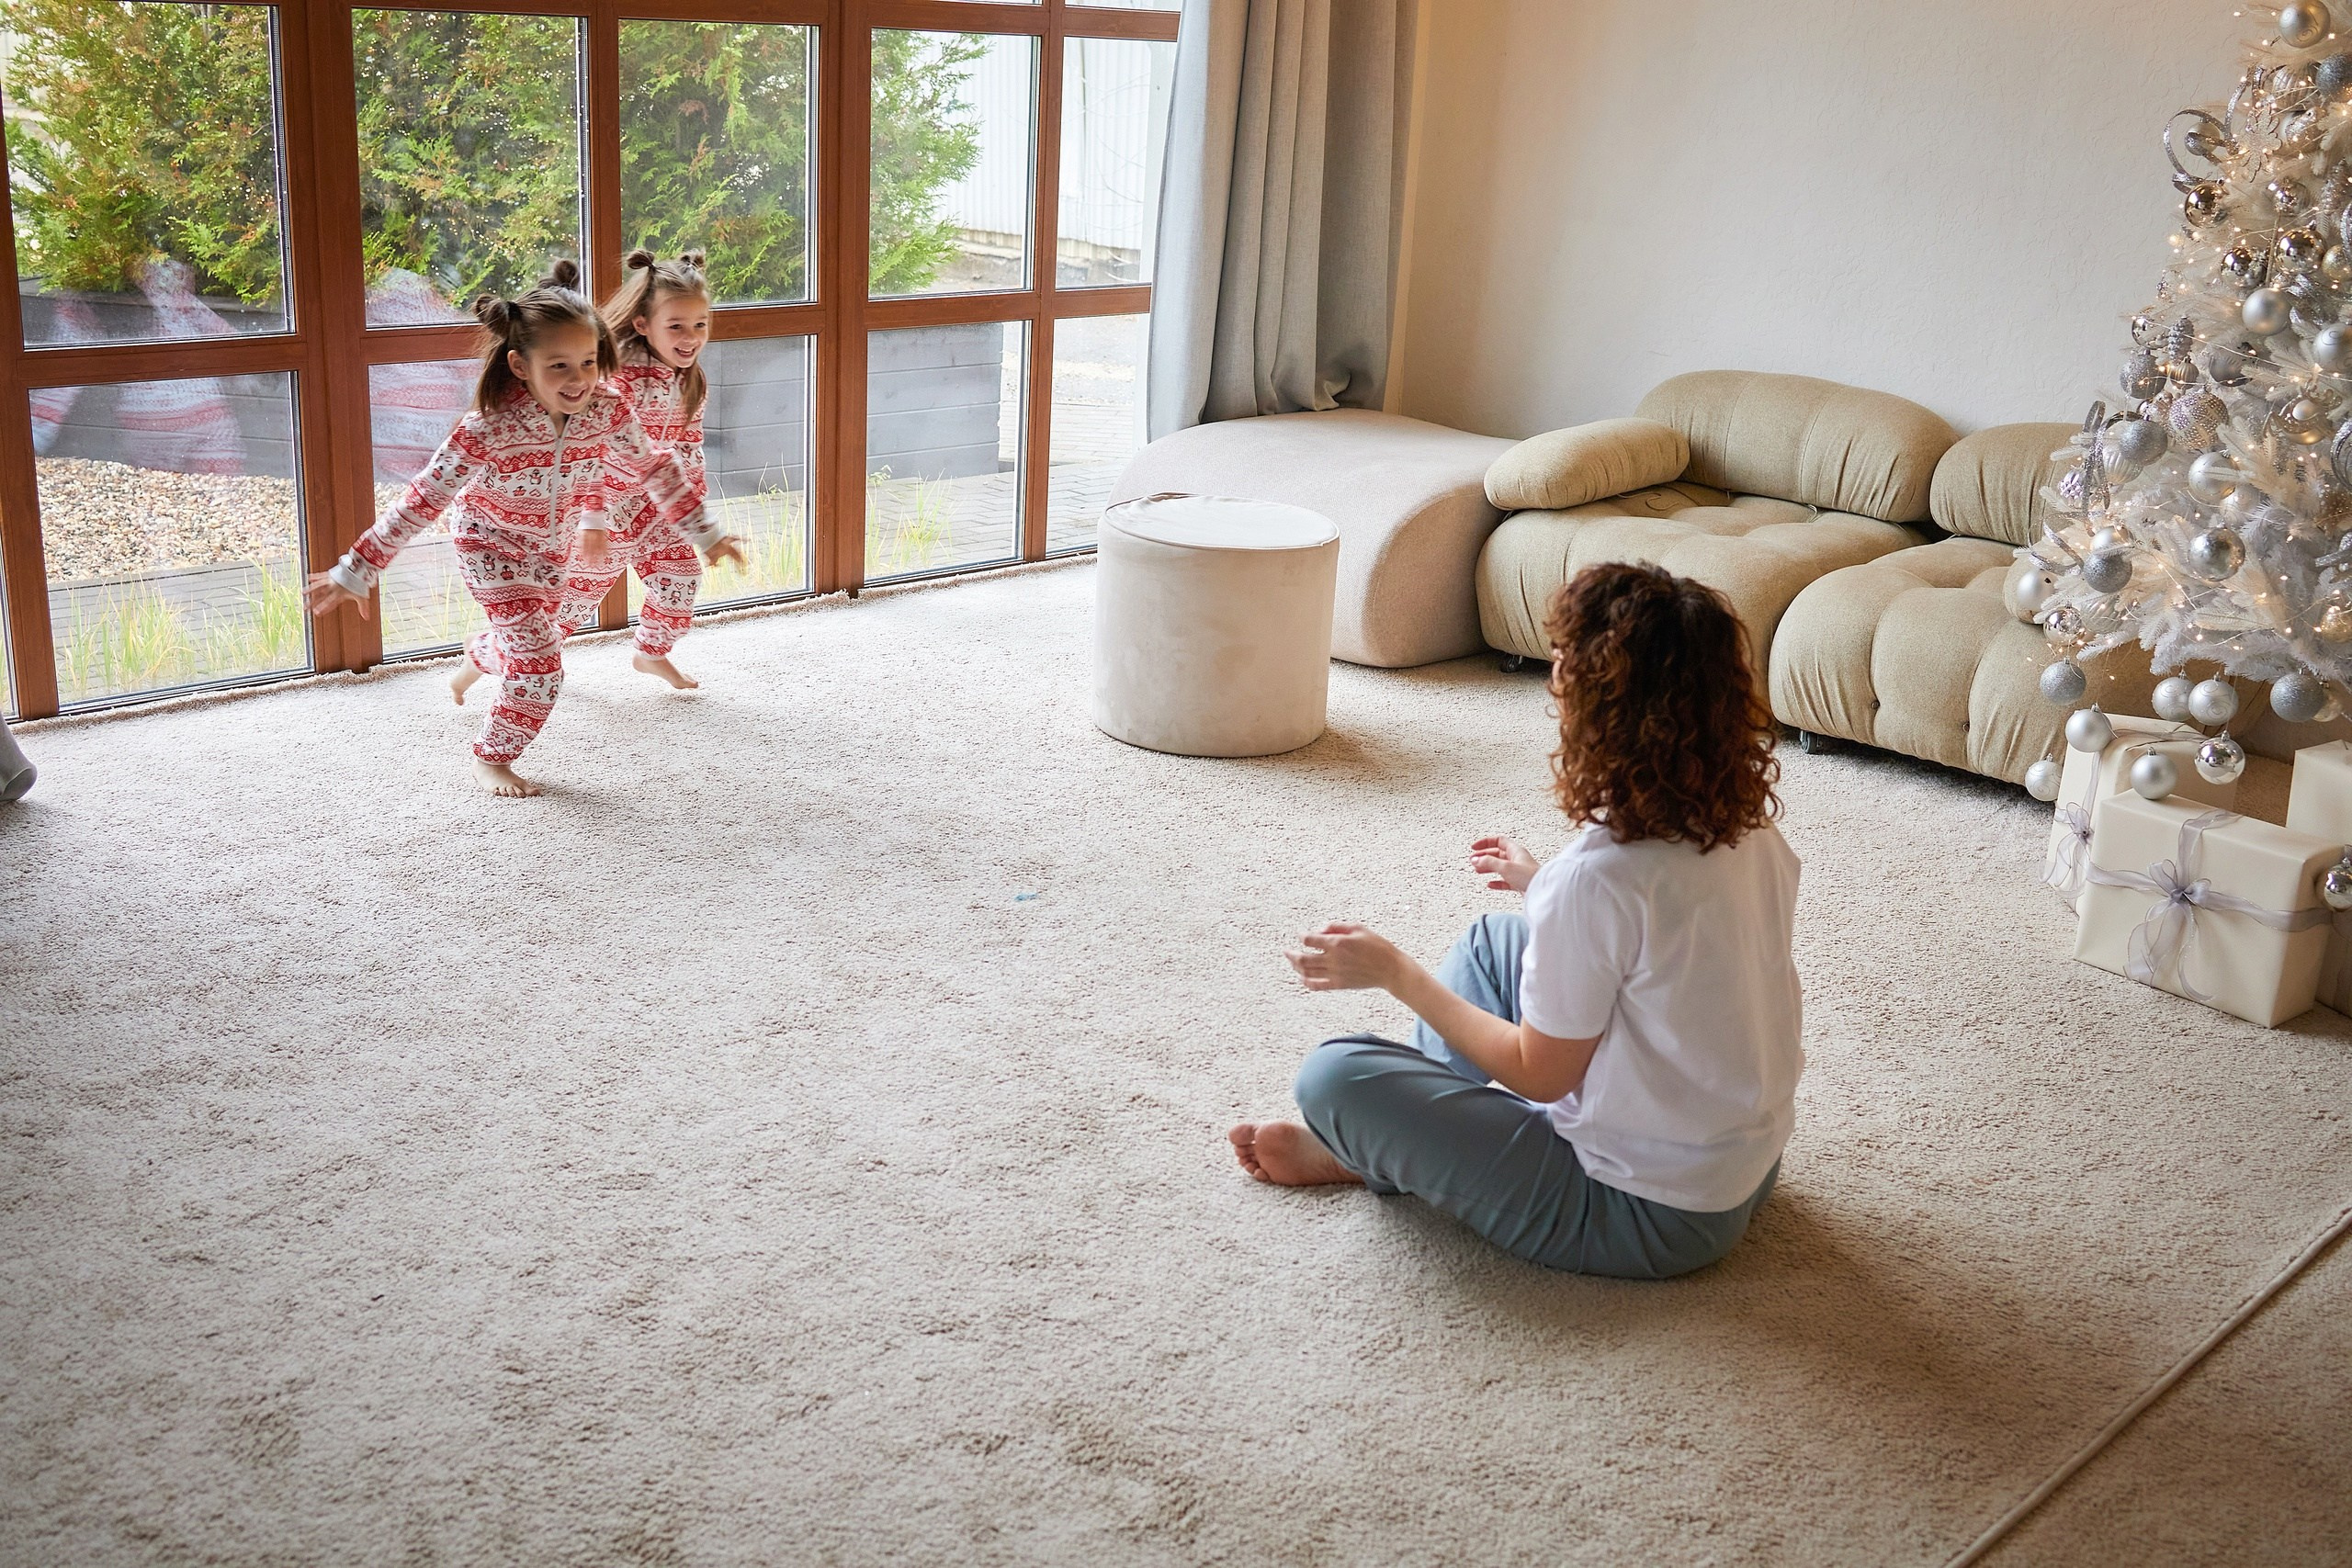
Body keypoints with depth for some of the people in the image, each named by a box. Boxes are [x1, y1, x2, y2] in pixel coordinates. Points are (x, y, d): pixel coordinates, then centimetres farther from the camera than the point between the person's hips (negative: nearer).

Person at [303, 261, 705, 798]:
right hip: (488, 542, -5)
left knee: (527, 643, 24)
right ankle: (491, 759, 9)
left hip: (550, 546, 5)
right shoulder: (488, 429, -36)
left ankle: (477, 657, 62)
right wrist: (356, 571, -30)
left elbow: (653, 467, -5)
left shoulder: (608, 409, -24)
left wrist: (702, 530, 4)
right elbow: (423, 499, -31)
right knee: (539, 657, -15)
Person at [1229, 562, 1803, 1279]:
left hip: (1648, 1219, -8)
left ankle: (1370, 1149, 27)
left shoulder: (1597, 877, -30)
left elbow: (1540, 1076, -18)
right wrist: (1546, 888, 20)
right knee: (1492, 941, 20)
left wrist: (1395, 973, -8)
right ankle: (1404, 1133, 31)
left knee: (1334, 1076, -6)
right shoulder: (1753, 829, -7)